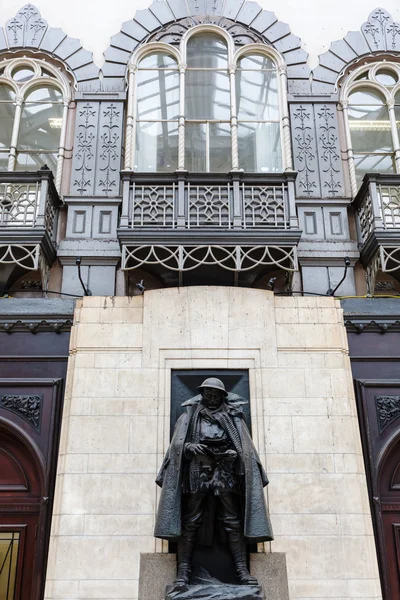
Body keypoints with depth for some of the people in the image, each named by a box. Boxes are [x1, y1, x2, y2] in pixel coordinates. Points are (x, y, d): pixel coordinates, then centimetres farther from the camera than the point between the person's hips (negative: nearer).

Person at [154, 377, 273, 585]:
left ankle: (242, 570, 0)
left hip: (225, 474, 1)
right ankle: (183, 571, 1)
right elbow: (177, 445, 7)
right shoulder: (189, 416, 14)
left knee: (233, 522, -2)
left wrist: (234, 453, -11)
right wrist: (189, 447, -15)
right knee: (190, 522, -3)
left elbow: (245, 449, 11)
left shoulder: (233, 417, 15)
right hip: (197, 473, 0)